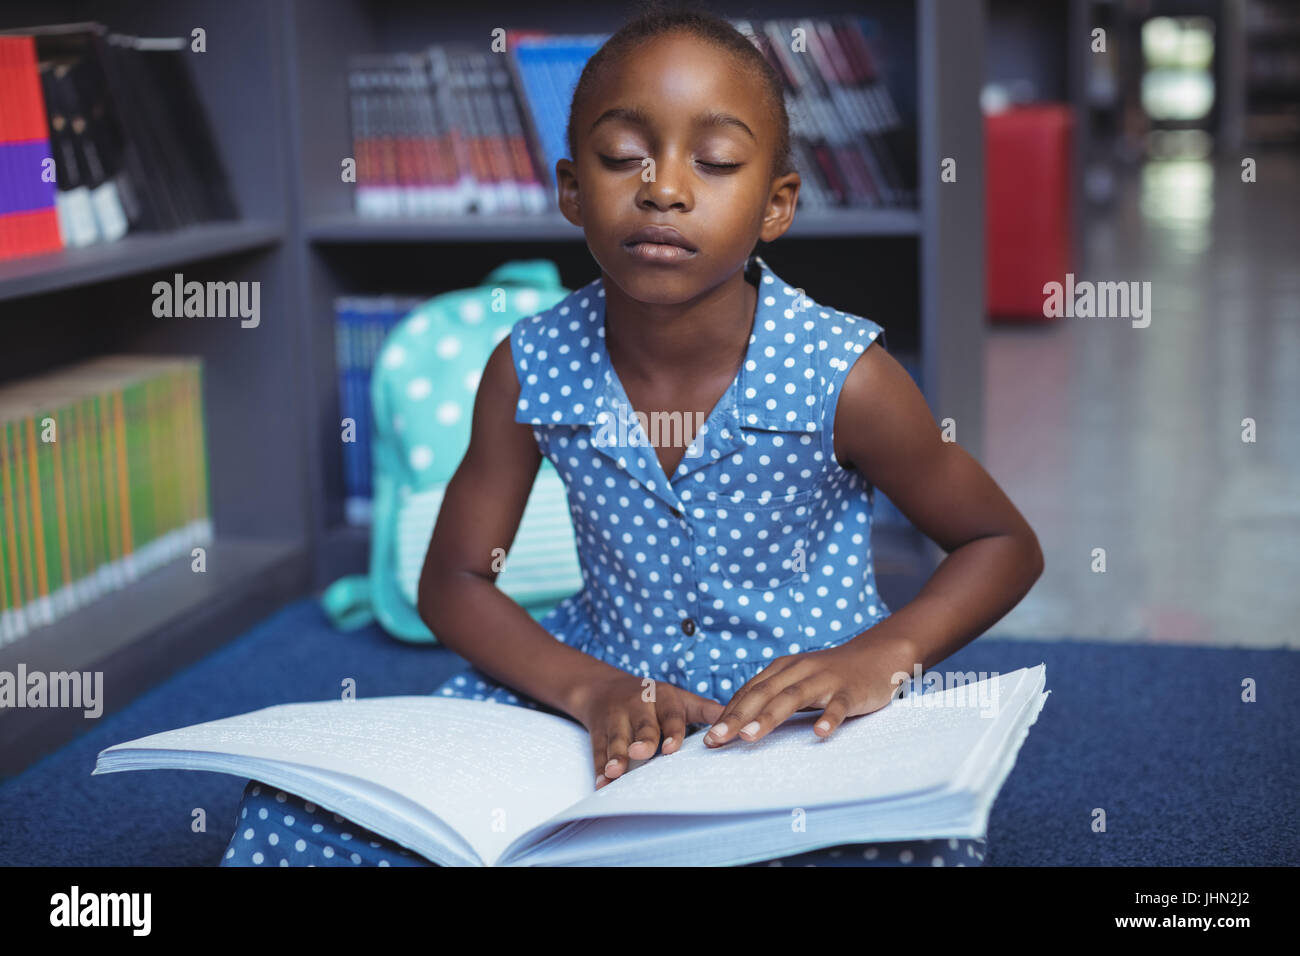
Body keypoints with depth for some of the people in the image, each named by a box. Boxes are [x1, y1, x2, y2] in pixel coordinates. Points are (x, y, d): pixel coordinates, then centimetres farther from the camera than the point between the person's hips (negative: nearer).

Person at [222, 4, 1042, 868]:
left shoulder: (843, 378, -16)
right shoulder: (530, 371, -8)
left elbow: (1005, 545, -2)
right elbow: (453, 582, 1)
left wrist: (883, 654, -21)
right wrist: (590, 688, -17)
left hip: (803, 719, -2)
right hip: (608, 708, 2)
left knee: (912, 848, -36)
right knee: (295, 813, -15)